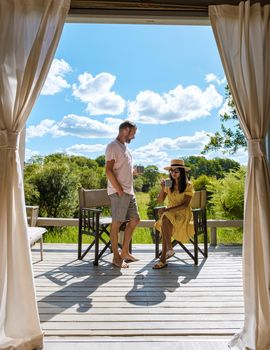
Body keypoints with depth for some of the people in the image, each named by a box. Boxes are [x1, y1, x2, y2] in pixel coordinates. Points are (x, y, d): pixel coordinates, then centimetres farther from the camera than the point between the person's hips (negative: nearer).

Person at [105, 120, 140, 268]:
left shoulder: (124, 147, 19)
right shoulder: (113, 146, -10)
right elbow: (108, 170, -18)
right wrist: (119, 190, -19)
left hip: (129, 191, 10)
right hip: (119, 192, -10)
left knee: (134, 220, 13)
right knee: (117, 223, -1)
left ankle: (125, 252, 24)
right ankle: (116, 257, 11)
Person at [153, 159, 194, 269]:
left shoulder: (188, 185, -4)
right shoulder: (169, 184, 9)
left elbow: (185, 205, -13)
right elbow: (159, 200, 4)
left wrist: (167, 209, -23)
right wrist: (163, 188, -13)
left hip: (183, 213, -4)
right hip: (170, 213, 4)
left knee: (165, 220, -33)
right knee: (165, 222, -32)